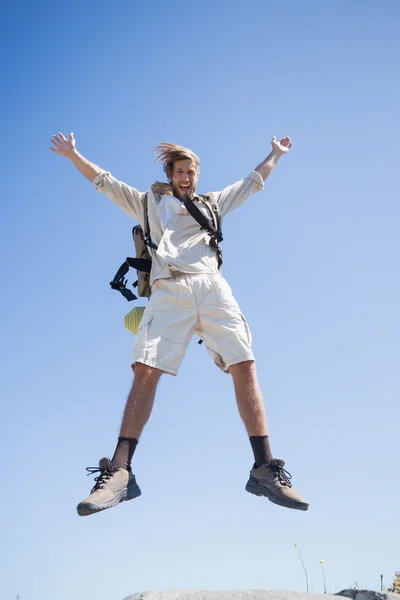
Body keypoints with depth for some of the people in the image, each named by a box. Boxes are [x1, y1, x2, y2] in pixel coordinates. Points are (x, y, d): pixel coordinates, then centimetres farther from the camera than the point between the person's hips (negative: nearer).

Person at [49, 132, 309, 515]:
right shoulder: (149, 202, 29)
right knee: (146, 371, -19)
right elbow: (104, 182, 29)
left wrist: (275, 154, 48)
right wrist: (73, 154, 27)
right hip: (169, 291, -1)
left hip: (212, 287, 2)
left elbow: (253, 181, 42)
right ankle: (119, 471, -21)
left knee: (245, 365, -16)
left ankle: (265, 468, -14)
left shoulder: (213, 203, 33)